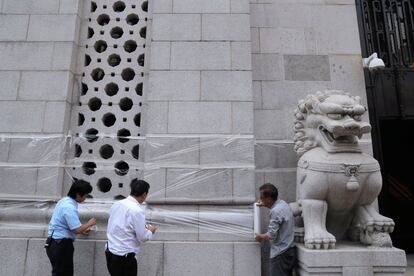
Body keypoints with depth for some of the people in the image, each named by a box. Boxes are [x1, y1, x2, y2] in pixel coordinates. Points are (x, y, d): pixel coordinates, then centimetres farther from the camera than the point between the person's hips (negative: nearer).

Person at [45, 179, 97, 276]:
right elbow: (77, 230, -25)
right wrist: (89, 223, -8)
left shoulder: (65, 201, 7)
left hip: (57, 243, 10)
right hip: (60, 245, -10)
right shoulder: (69, 207, -24)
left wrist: (83, 229, 17)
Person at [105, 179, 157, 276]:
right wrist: (150, 231, 6)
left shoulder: (116, 204, 1)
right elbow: (142, 237, -14)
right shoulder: (137, 210, -21)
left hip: (110, 253, 7)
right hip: (124, 257, -7)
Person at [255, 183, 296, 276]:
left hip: (281, 253, -9)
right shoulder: (283, 203, 5)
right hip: (290, 250, 10)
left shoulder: (275, 212, -23)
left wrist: (260, 237, -4)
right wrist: (265, 205, 30)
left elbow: (271, 235, -22)